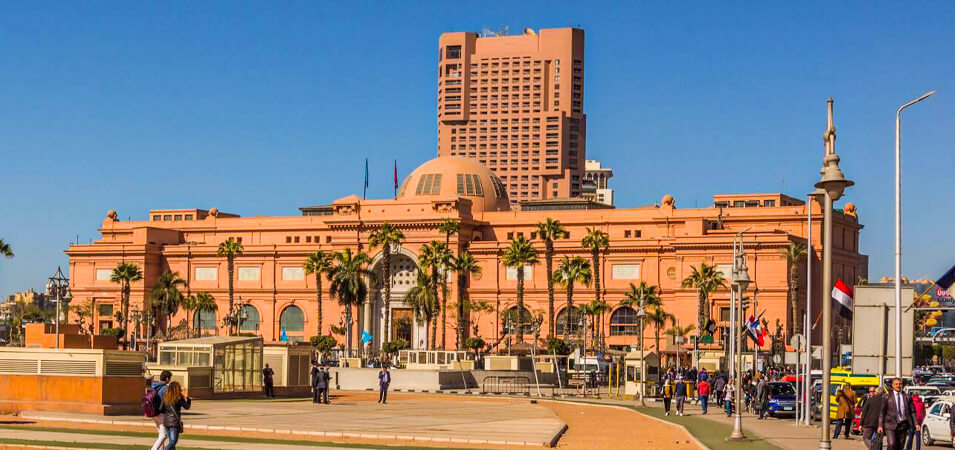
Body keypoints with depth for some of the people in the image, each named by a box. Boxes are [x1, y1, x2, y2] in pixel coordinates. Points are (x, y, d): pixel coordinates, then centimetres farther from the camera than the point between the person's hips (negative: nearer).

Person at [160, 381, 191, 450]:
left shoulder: (165, 397, 5)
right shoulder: (178, 398, -10)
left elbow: (162, 410, 4)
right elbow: (187, 406, 0)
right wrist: (187, 399, 16)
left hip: (166, 421, 6)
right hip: (174, 421, -6)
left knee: (171, 441, 16)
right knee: (173, 441, -5)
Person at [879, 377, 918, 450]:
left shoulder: (907, 397, 9)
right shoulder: (887, 397, 3)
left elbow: (912, 411, 10)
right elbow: (882, 411, 2)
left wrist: (916, 424, -2)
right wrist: (880, 425, -5)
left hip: (903, 425, 2)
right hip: (891, 425, -2)